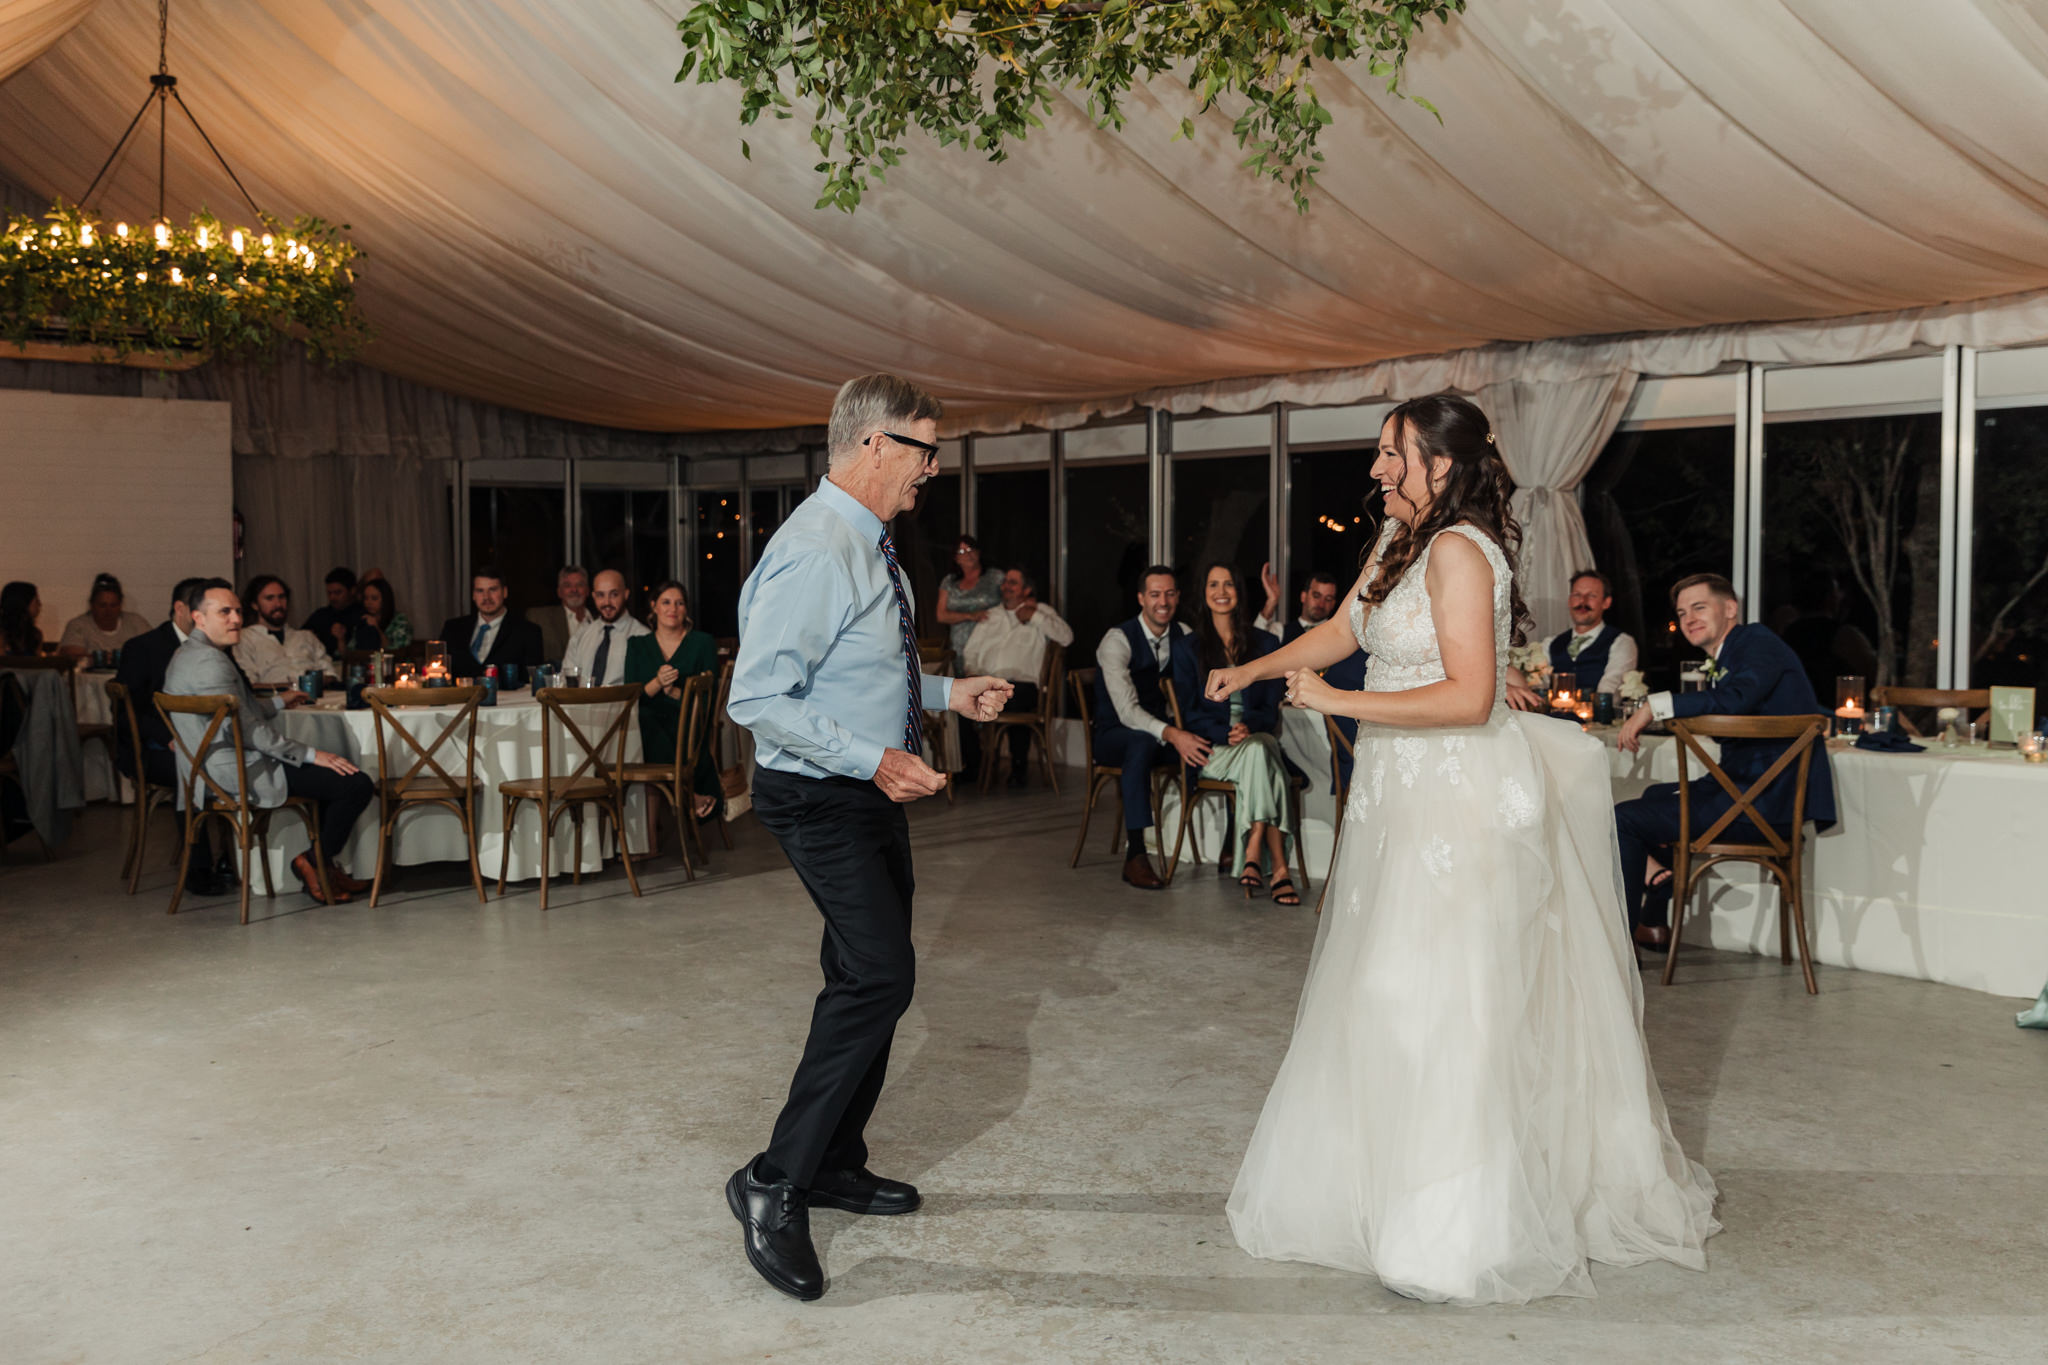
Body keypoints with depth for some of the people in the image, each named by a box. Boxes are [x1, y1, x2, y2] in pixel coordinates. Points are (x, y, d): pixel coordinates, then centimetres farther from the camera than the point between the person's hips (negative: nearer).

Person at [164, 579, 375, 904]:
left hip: (224, 769, 12)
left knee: (334, 774, 26)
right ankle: (314, 862, 1)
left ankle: (324, 866, 23)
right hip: (242, 774, -12)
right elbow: (244, 729, -23)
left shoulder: (187, 655, 16)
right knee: (357, 785, -16)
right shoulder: (208, 661, -19)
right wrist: (309, 754, -18)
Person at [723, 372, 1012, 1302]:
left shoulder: (867, 544, 9)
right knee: (879, 975, -16)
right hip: (822, 800, -10)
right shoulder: (817, 553, -23)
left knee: (871, 975, 16)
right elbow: (758, 696, -28)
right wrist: (873, 758, -29)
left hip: (873, 793, 10)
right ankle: (775, 1185, -4)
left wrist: (946, 692, 13)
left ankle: (834, 1163, 31)